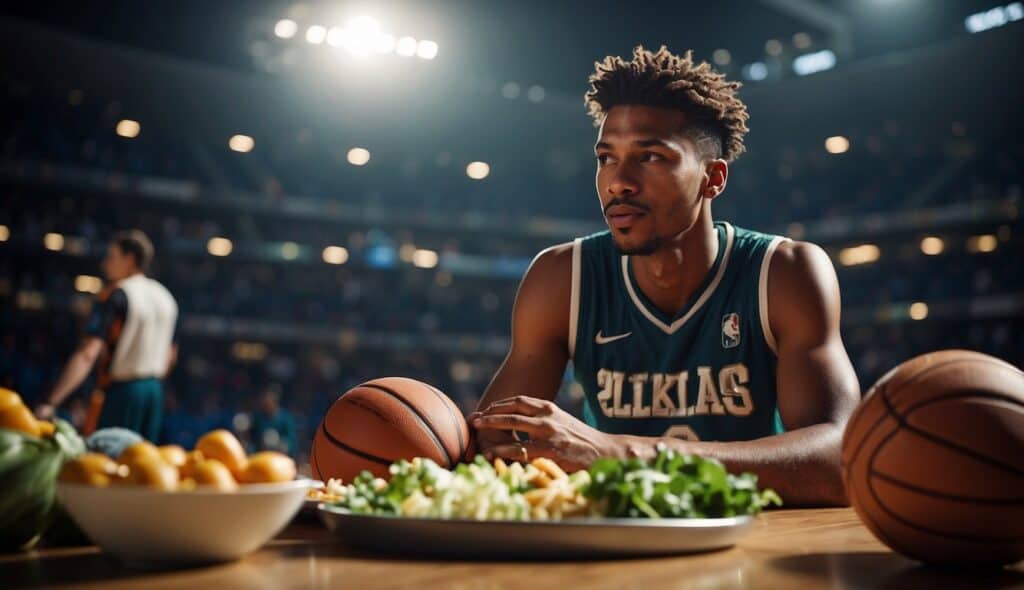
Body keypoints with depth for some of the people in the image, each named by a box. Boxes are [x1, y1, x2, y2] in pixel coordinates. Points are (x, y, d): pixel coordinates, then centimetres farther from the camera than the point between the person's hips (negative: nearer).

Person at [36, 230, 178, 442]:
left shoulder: (114, 295, -12)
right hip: (154, 391, 7)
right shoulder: (165, 297, 9)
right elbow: (170, 354, 17)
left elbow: (87, 354, -23)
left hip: (120, 391, -7)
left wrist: (51, 403, -27)